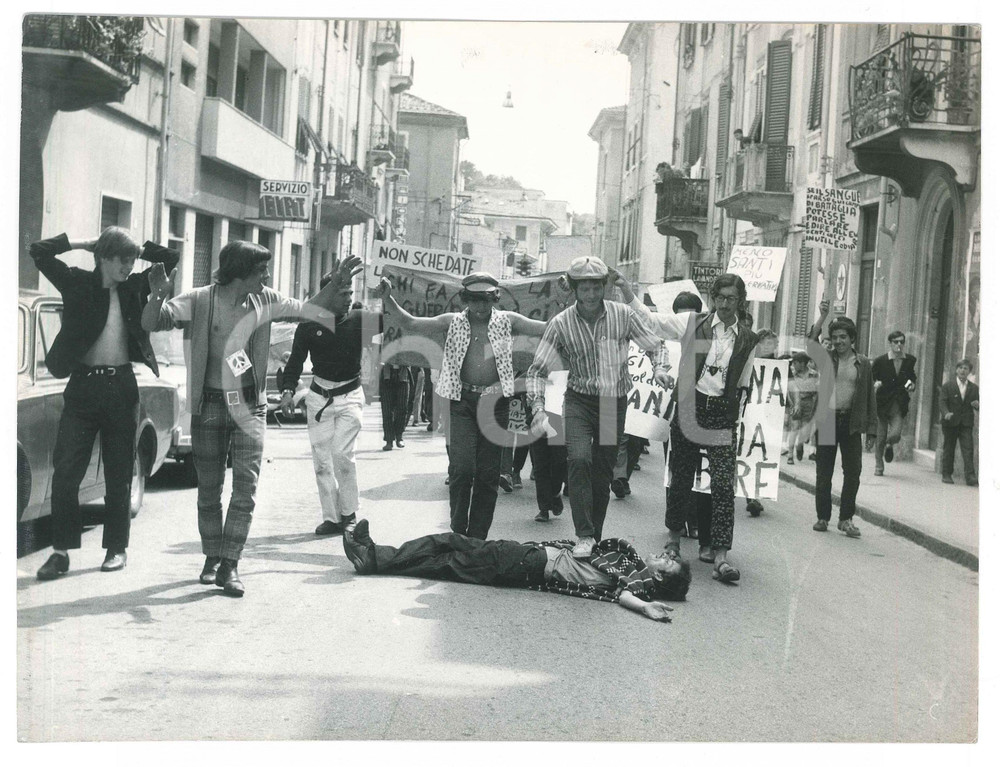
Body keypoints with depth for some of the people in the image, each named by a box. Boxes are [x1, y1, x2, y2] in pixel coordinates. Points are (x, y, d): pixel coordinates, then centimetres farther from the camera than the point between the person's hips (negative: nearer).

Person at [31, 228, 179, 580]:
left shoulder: (136, 287, 8)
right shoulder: (78, 283, 2)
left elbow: (171, 258, 10)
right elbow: (39, 251, -4)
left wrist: (136, 248, 5)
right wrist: (85, 244, -1)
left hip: (122, 387, 2)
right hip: (82, 385, -2)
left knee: (119, 474, 7)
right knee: (65, 471, -5)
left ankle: (117, 548, 17)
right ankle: (61, 550, 3)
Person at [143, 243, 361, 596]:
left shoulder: (265, 301, 1)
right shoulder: (199, 301, -9)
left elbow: (311, 309, 14)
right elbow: (152, 323, -15)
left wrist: (337, 283, 0)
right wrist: (158, 295, -36)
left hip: (250, 407, 2)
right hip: (210, 406, -2)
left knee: (246, 487, -8)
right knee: (209, 489, 9)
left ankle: (230, 566, -4)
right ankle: (212, 558, 25)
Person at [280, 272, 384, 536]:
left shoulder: (358, 320, -3)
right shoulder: (309, 325, -1)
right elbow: (295, 361, 5)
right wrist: (288, 390, -6)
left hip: (350, 396, -2)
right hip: (319, 397, 2)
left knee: (342, 453, -16)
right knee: (321, 460, 3)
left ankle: (348, 511, 2)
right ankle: (331, 517, 13)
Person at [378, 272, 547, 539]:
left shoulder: (507, 321, 7)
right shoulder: (452, 322, 6)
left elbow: (547, 329, 3)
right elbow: (411, 324, 1)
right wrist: (389, 301, -13)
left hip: (495, 401, 1)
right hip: (461, 400, -1)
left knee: (488, 473, 5)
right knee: (462, 467, -13)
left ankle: (477, 537, 16)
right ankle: (458, 533, 4)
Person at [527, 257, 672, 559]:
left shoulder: (622, 315, -4)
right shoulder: (561, 323, -7)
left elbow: (656, 346, 8)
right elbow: (537, 370, -5)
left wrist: (659, 369, -14)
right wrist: (538, 408, -19)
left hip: (614, 403, 2)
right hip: (579, 400, -1)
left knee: (603, 474, 7)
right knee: (579, 459, -24)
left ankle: (595, 537, 22)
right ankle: (584, 536, -19)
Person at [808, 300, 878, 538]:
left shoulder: (863, 363, 5)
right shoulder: (826, 359, 5)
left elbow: (870, 398, 5)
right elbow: (811, 343, -14)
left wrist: (871, 429, 1)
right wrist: (823, 316, -21)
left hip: (851, 423, 0)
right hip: (827, 421, 0)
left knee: (853, 473, 0)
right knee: (823, 473, 5)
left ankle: (846, 519, 11)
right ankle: (822, 517, 16)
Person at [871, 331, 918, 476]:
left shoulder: (911, 360, 5)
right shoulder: (880, 361, -4)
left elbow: (913, 378, 20)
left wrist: (912, 386, -2)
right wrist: (876, 384, -19)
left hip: (899, 404, 1)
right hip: (882, 402, -1)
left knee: (895, 434, -13)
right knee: (880, 437, 3)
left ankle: (889, 445, 25)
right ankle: (879, 466, 21)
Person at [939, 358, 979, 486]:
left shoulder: (974, 388, 10)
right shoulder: (948, 386, 3)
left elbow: (978, 404, 12)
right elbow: (941, 402, -6)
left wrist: (977, 405, -13)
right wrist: (946, 413, -25)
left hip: (966, 424, 1)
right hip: (950, 423, -1)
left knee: (968, 450, -8)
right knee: (948, 450, 6)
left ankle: (970, 477, -11)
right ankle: (946, 475, 15)